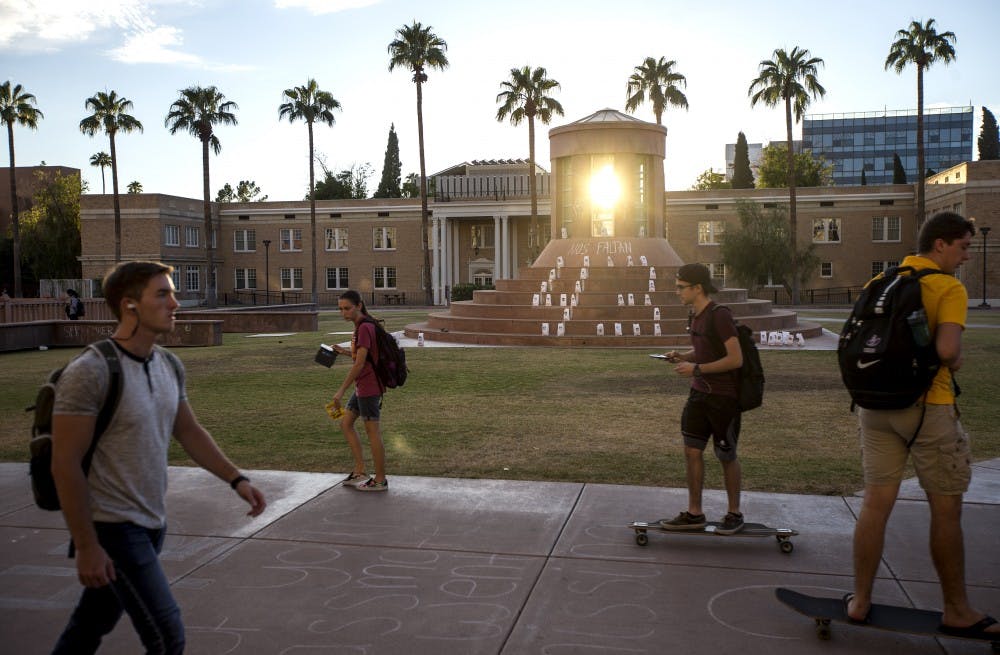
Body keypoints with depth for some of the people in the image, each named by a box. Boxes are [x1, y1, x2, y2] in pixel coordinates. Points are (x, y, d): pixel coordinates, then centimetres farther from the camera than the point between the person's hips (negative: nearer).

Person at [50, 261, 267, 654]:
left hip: (152, 523, 7)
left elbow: (190, 433, 14)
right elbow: (65, 465, -18)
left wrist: (237, 479, 4)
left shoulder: (169, 366, 4)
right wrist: (86, 547, -17)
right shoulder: (90, 373, -19)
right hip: (112, 528, -7)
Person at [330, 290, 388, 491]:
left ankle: (380, 480, 11)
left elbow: (359, 364, -23)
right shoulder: (362, 326, 12)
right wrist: (345, 351, 7)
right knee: (346, 423, 15)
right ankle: (359, 472, 20)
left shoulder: (365, 328, -19)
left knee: (373, 432, -1)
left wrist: (341, 391, -21)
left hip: (369, 388, -10)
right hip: (362, 387, 10)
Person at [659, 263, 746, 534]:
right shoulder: (695, 316, 8)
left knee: (726, 457, 7)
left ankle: (734, 514, 25)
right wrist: (681, 356, 4)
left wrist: (696, 369, -20)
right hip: (699, 393, 8)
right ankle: (694, 513, 18)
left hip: (723, 397, -7)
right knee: (692, 451, 6)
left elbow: (736, 359, -21)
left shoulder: (719, 316, -18)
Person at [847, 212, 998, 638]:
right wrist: (956, 362, -2)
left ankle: (860, 601, 17)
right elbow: (947, 349, -23)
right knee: (946, 509, 8)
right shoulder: (949, 287, -10)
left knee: (876, 502, 10)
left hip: (876, 405, 6)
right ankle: (957, 611, 20)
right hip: (928, 406, -5)